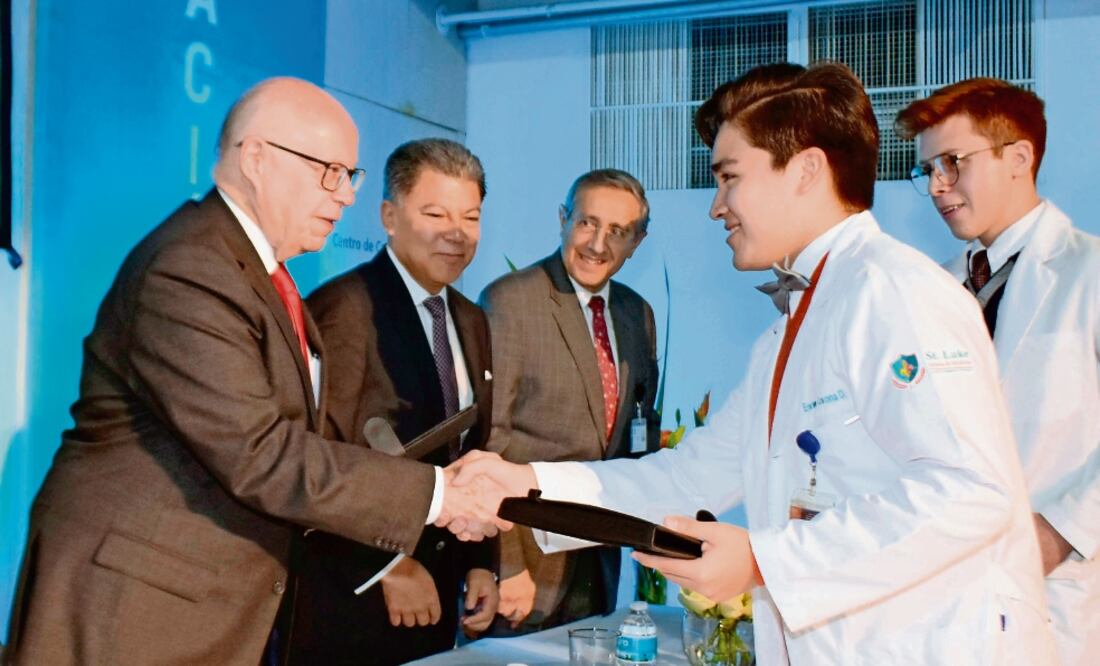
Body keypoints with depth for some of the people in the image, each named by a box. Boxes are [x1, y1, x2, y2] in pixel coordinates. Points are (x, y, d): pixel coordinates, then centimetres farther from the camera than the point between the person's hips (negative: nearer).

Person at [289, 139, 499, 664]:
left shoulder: (473, 323, 9)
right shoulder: (343, 307, -16)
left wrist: (478, 562, 5)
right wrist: (390, 562, -16)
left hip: (434, 594, 7)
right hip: (347, 598, -7)